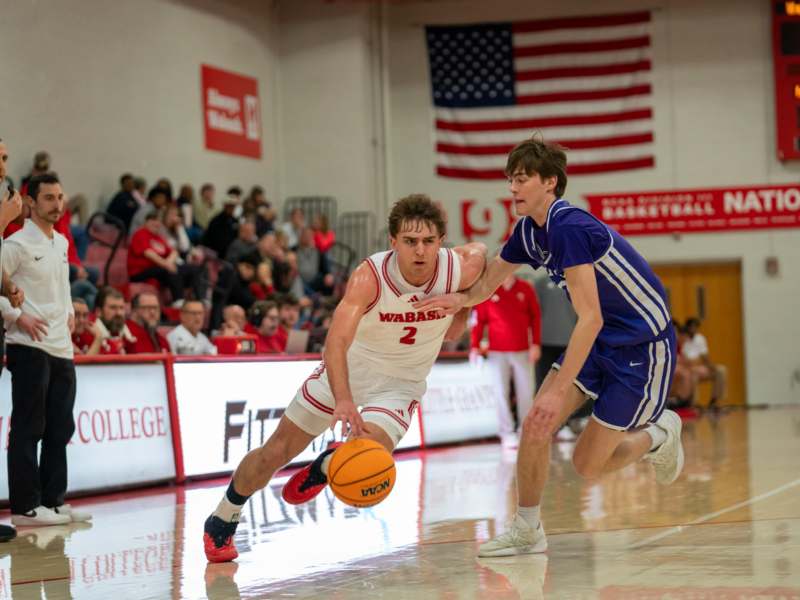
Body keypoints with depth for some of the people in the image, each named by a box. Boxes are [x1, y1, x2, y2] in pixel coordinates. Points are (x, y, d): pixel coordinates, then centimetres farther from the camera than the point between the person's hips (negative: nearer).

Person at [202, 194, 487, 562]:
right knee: (276, 452, 6)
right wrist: (343, 401, -60)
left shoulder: (464, 268, -23)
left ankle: (323, 469, 12)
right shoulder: (370, 276, -32)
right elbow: (337, 341, -44)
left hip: (399, 384, 1)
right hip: (345, 370, -1)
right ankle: (221, 522, 34)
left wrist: (460, 313, -1)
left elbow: (479, 254, 3)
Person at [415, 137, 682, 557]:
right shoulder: (529, 230, 0)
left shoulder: (567, 227, -28)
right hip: (600, 342, 8)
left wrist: (559, 390, -34)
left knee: (587, 465, -4)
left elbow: (590, 317, -32)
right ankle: (527, 531, 10)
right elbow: (487, 282, 10)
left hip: (644, 346, -8)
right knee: (534, 427, -5)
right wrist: (461, 299, -16)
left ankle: (659, 434, 23)